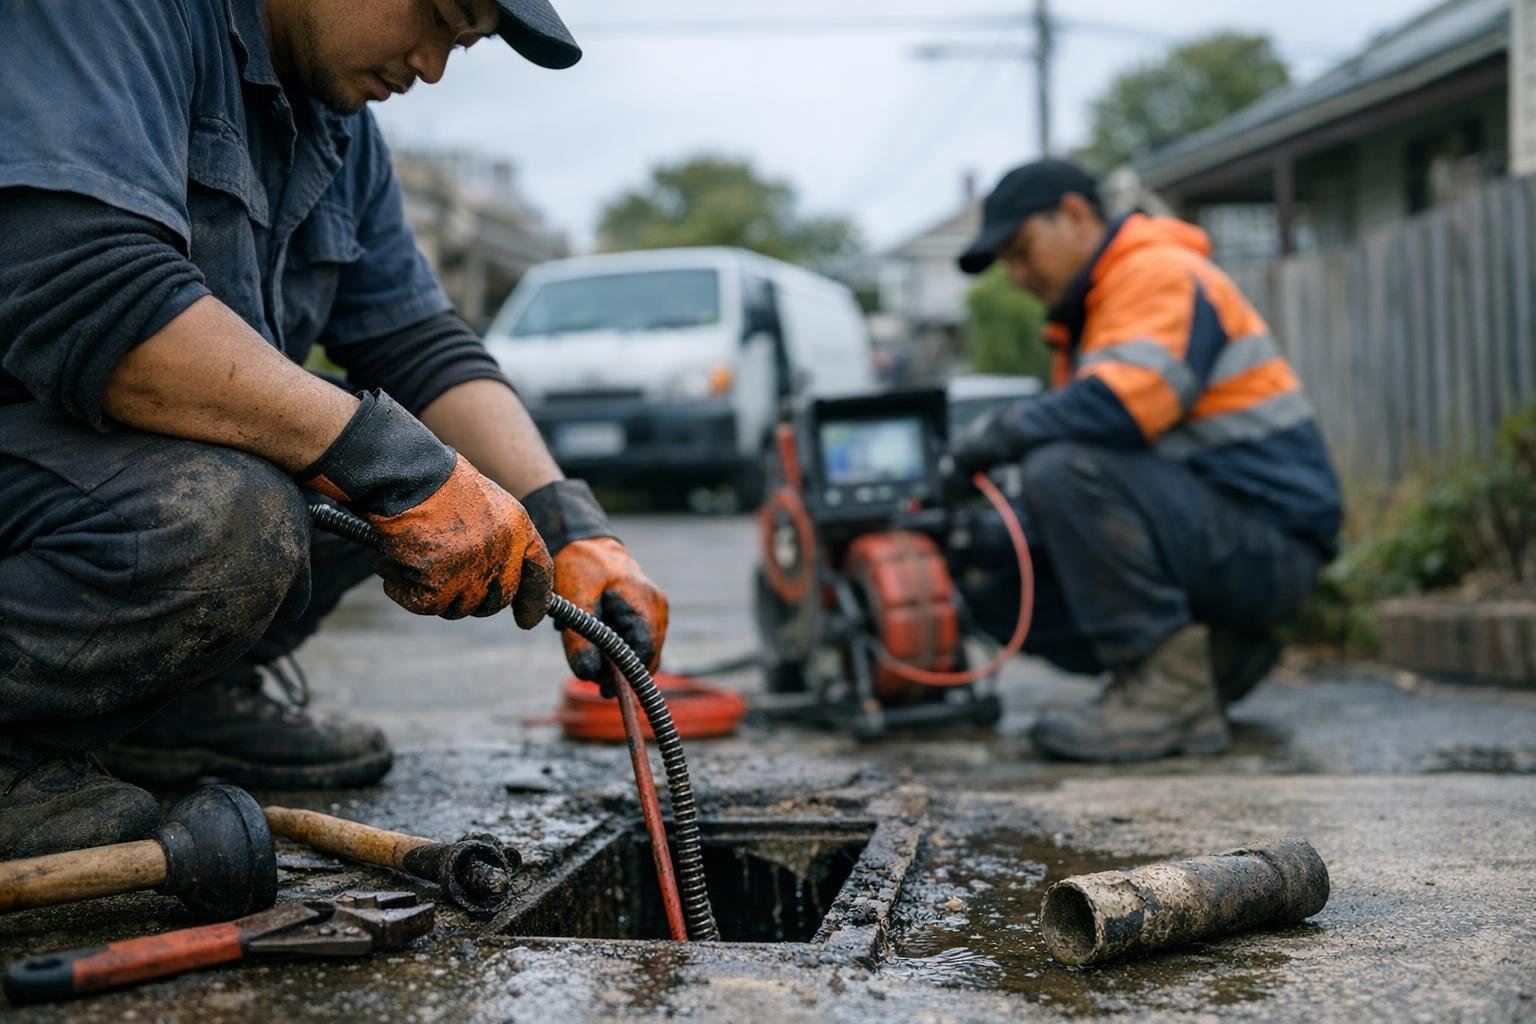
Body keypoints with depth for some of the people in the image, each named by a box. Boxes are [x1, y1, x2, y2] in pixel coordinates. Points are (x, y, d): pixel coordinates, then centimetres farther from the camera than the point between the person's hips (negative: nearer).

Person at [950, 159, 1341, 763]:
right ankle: (1216, 656, 10)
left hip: (1266, 544, -10)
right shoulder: (1087, 316, 21)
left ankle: (1172, 694, -20)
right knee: (1000, 582, 3)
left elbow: (1132, 398, -29)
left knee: (1064, 470, -29)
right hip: (1218, 538, 10)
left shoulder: (1161, 273, -10)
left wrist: (1001, 432, -17)